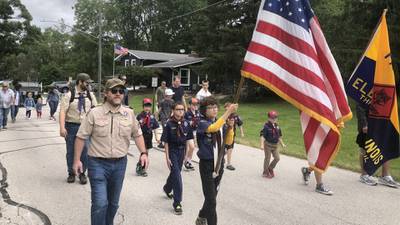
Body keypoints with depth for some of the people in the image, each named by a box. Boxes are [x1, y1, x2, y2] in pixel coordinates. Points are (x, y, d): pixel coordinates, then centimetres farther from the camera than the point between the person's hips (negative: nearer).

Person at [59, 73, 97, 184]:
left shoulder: (90, 95, 7)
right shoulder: (69, 95, -6)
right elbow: (62, 111, -12)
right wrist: (62, 128, -20)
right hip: (71, 127, -2)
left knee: (85, 151, 0)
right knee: (71, 151, 8)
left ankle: (82, 174, 16)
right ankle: (71, 173, 25)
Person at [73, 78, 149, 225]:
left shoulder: (129, 113, 2)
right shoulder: (94, 113, -7)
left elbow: (137, 134, 11)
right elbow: (81, 137, -3)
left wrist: (143, 153, 0)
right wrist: (77, 160, -5)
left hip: (120, 163, 4)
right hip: (98, 163, -3)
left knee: (113, 203, 16)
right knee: (100, 203, -10)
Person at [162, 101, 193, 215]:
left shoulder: (186, 123, -3)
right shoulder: (169, 124, -13)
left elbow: (187, 139, 5)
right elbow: (166, 142, -10)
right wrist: (167, 157, -12)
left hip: (181, 151, 5)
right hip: (172, 151, -4)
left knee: (175, 172, 20)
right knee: (177, 175, -9)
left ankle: (167, 188, 50)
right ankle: (177, 203, -1)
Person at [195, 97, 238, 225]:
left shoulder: (220, 124, 5)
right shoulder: (202, 123, -13)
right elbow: (214, 128, -34)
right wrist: (228, 112, -36)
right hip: (207, 164, -6)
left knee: (212, 196, 19)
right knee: (211, 200, -5)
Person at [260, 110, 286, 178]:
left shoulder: (277, 127, 4)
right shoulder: (266, 126, -15)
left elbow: (279, 136, 17)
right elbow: (263, 136, -20)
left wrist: (282, 144, 20)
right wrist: (262, 145, -28)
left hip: (275, 145, 6)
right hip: (268, 145, -6)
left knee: (277, 158, 5)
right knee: (267, 158, 4)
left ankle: (270, 168, 29)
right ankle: (265, 172, 19)